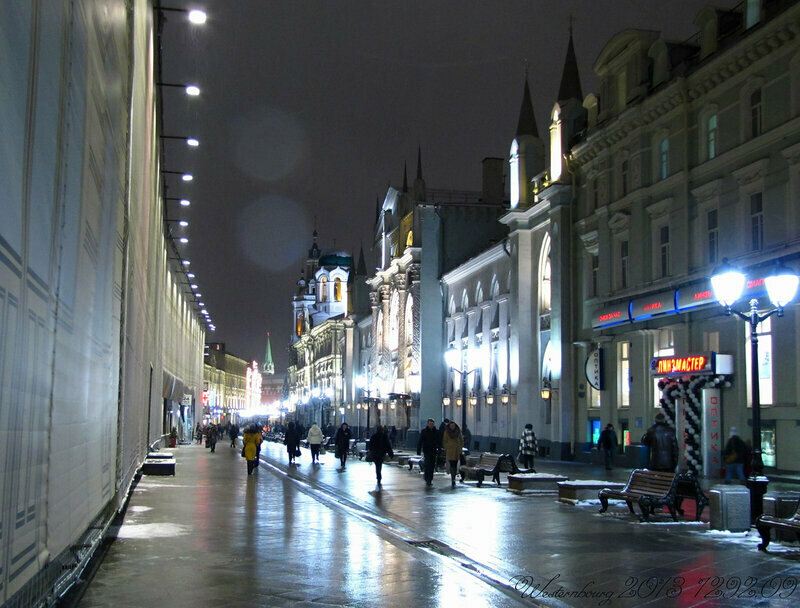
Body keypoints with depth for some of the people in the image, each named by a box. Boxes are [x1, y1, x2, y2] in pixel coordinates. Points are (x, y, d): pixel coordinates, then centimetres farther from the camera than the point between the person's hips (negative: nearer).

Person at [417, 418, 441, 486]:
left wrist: (439, 450, 1)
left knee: (432, 466, 6)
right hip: (426, 451, -3)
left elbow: (439, 442, 10)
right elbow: (420, 442, 0)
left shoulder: (436, 432, 7)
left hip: (433, 451, 3)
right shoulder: (423, 431, 0)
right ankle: (427, 480, -9)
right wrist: (418, 451, -5)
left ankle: (430, 479, 17)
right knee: (428, 465, -11)